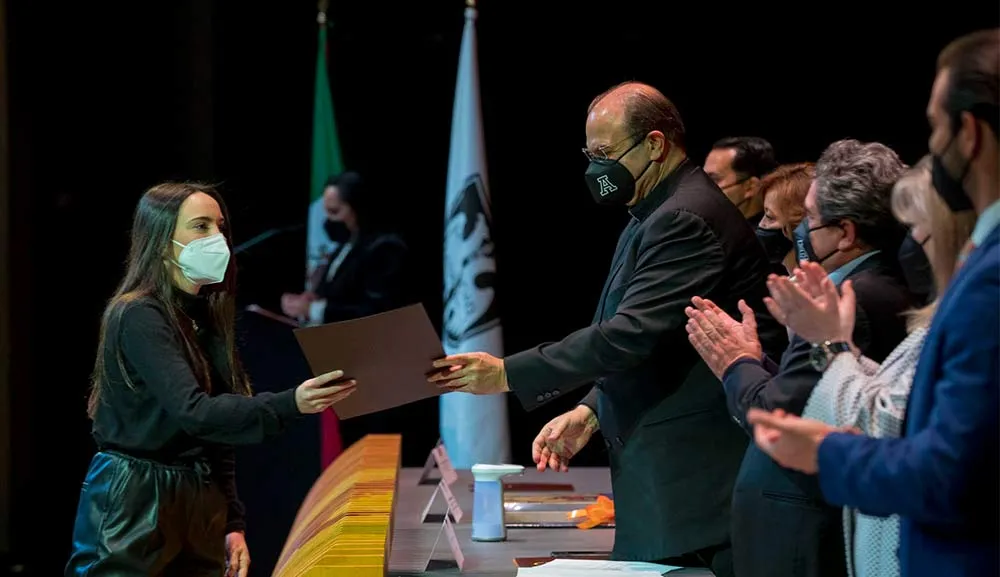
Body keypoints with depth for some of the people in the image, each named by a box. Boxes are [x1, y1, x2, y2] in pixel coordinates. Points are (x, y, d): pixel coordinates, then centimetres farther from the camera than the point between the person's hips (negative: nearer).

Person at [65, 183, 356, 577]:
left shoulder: (205, 318, 11)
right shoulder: (137, 316, -14)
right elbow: (193, 412, -26)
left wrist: (232, 524, 8)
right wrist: (289, 405, -37)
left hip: (201, 503, 8)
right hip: (133, 504, -8)